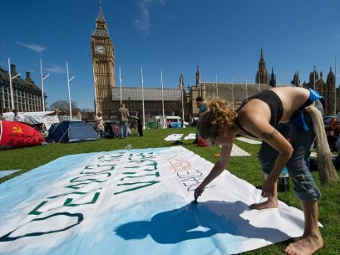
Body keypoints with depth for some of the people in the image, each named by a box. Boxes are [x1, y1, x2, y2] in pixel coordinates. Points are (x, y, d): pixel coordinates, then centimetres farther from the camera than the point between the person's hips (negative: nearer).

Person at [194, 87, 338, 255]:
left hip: (308, 105, -7)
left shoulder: (251, 122, -38)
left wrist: (270, 181, -19)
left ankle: (313, 236, -7)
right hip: (292, 110, 8)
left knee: (294, 160, -18)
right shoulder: (229, 124, -12)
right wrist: (202, 185, 5)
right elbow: (221, 164, -1)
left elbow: (287, 150, -26)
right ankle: (272, 200, 25)